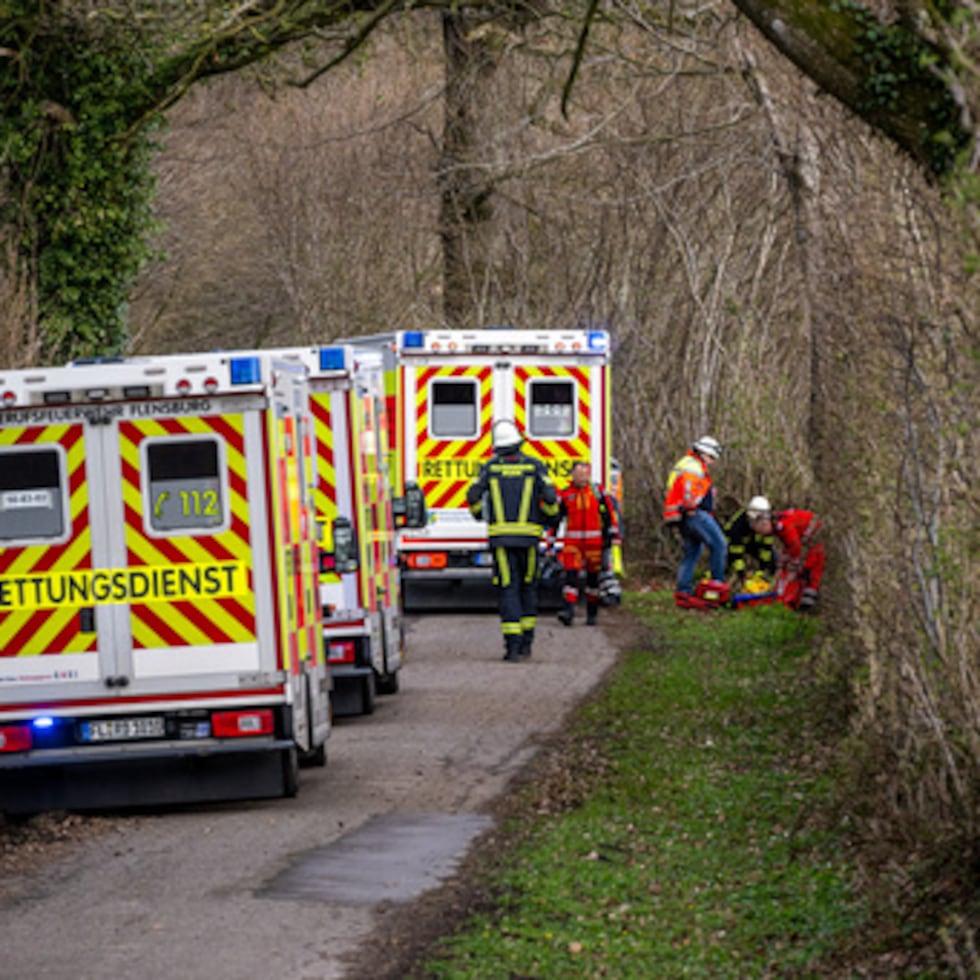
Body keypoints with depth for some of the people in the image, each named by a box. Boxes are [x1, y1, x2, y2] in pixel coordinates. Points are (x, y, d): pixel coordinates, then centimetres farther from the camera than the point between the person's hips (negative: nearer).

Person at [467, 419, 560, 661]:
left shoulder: (490, 468, 3)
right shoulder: (535, 466, 2)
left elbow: (473, 496, -3)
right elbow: (550, 497, -7)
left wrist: (479, 514, 19)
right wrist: (550, 517, 15)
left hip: (500, 537, 0)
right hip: (529, 536, 0)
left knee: (508, 589, -1)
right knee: (528, 587, 16)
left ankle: (512, 645, -11)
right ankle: (526, 642, 17)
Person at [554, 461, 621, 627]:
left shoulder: (598, 492, 7)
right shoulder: (565, 495, 3)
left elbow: (610, 513, 11)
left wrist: (613, 535, 6)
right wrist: (556, 544, 2)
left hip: (594, 542, 1)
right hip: (572, 543, -1)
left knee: (593, 577, 8)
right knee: (571, 575, -14)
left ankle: (592, 614, 18)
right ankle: (568, 611, -22)